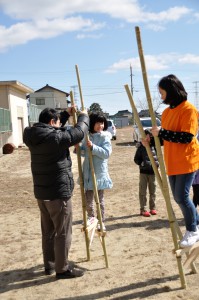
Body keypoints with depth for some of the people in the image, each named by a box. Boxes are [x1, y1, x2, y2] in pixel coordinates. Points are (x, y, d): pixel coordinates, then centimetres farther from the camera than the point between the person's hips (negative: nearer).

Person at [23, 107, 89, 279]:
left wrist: (67, 114, 24)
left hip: (41, 192, 9)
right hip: (58, 193, -9)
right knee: (63, 233, 3)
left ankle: (49, 265, 30)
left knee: (48, 231, 19)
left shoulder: (35, 136, 5)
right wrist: (84, 116, 8)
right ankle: (62, 269, 13)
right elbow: (78, 133, -10)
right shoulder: (55, 137, -20)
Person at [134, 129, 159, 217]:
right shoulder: (141, 147, -3)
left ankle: (152, 208, 21)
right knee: (143, 191, -1)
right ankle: (143, 209, 5)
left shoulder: (154, 146, 3)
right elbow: (136, 159, -1)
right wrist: (142, 163, -16)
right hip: (143, 172, -2)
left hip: (153, 171, 3)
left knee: (153, 191, 10)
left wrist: (157, 163, -9)